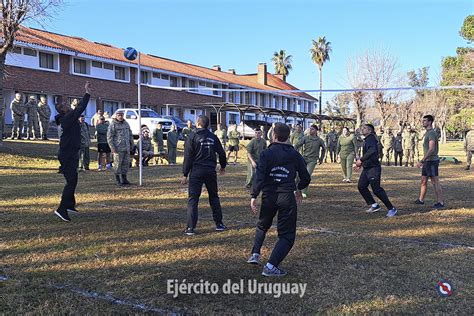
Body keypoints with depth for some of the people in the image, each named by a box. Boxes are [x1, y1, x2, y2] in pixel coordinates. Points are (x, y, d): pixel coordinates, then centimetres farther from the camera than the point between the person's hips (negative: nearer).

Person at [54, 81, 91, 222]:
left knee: (73, 180, 19)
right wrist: (87, 93, -16)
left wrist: (87, 93, 21)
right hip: (68, 155, -10)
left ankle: (70, 204, 31)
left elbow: (79, 108, 21)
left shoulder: (68, 118, 11)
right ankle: (62, 209, -14)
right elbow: (80, 109, -23)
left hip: (71, 154, 10)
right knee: (71, 181, -13)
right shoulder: (68, 118, -16)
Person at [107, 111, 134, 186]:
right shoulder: (113, 125, -5)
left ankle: (124, 178, 17)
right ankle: (118, 180, 6)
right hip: (118, 148, -6)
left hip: (126, 148, 6)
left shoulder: (126, 124, 14)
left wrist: (131, 145, 17)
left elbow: (130, 135, 21)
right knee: (118, 164, -2)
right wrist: (113, 148, -15)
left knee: (126, 163, 7)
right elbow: (109, 137, -9)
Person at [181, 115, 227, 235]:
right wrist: (223, 167, 30)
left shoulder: (192, 136, -5)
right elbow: (221, 153, 13)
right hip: (211, 171, 4)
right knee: (214, 197, 16)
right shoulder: (213, 137, 7)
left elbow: (188, 157, -8)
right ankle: (219, 224, 19)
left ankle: (191, 228, -4)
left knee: (193, 199, 0)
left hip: (196, 171, -4)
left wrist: (185, 174, -4)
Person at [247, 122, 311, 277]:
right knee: (287, 235, 4)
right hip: (288, 197, -1)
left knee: (262, 225, 28)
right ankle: (271, 266, -8)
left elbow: (259, 176, -13)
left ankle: (255, 254, 22)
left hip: (269, 196, 1)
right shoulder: (295, 154, 4)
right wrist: (298, 189, 28)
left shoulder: (266, 153, -2)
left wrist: (254, 196, -10)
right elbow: (306, 178, 9)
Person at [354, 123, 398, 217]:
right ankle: (374, 205, 17)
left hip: (373, 168, -10)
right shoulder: (367, 140, 17)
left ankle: (391, 209, -1)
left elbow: (372, 151, -32)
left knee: (377, 189, -10)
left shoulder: (371, 139, -13)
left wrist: (361, 160, -30)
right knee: (361, 186, 8)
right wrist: (361, 164, 28)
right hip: (367, 168, 10)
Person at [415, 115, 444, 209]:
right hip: (427, 161, 10)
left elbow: (431, 149, -24)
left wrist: (422, 161, -26)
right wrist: (423, 161, 22)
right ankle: (421, 200, 23)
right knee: (424, 181, 14)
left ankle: (440, 202, 1)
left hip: (432, 161, -10)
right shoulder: (427, 133, 15)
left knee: (435, 182, -5)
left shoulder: (432, 133, -16)